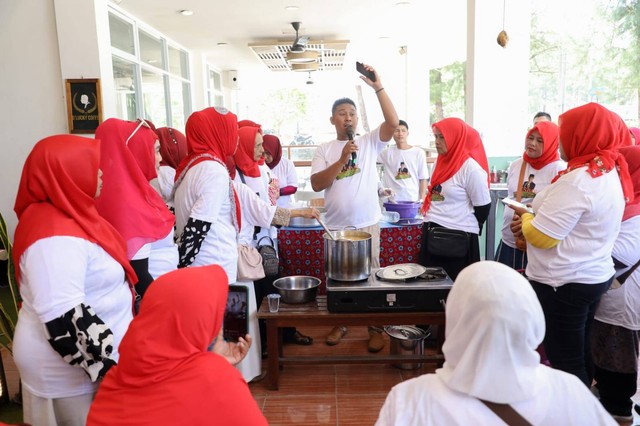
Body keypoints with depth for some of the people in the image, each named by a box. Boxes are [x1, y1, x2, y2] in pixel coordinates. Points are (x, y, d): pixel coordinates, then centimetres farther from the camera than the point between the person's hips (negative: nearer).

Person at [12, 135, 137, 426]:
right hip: (70, 373, -9)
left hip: (94, 355, 9)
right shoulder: (55, 236, -26)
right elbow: (65, 320, -30)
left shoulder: (65, 216, 4)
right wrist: (113, 366, -24)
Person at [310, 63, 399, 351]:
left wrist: (378, 88, -19)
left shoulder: (369, 142, 2)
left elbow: (393, 123, -15)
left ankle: (376, 328, 20)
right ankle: (340, 323, 30)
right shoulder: (324, 150, 4)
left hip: (367, 223, -1)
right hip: (335, 226, 2)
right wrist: (342, 159, -17)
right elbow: (316, 185, -8)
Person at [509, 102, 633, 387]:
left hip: (563, 283, -10)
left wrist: (525, 217, -2)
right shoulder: (610, 173, 7)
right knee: (581, 355, 21)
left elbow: (541, 236, -21)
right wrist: (533, 218, 9)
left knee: (565, 361, 3)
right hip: (595, 276, 10)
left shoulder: (577, 180, -23)